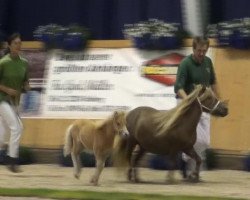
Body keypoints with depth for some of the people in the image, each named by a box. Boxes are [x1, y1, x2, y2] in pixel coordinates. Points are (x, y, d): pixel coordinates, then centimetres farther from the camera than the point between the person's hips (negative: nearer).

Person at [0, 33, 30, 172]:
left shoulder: (24, 63, 3)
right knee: (17, 127, -19)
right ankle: (12, 160, -13)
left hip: (15, 101, 6)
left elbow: (25, 81, 14)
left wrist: (26, 86, -6)